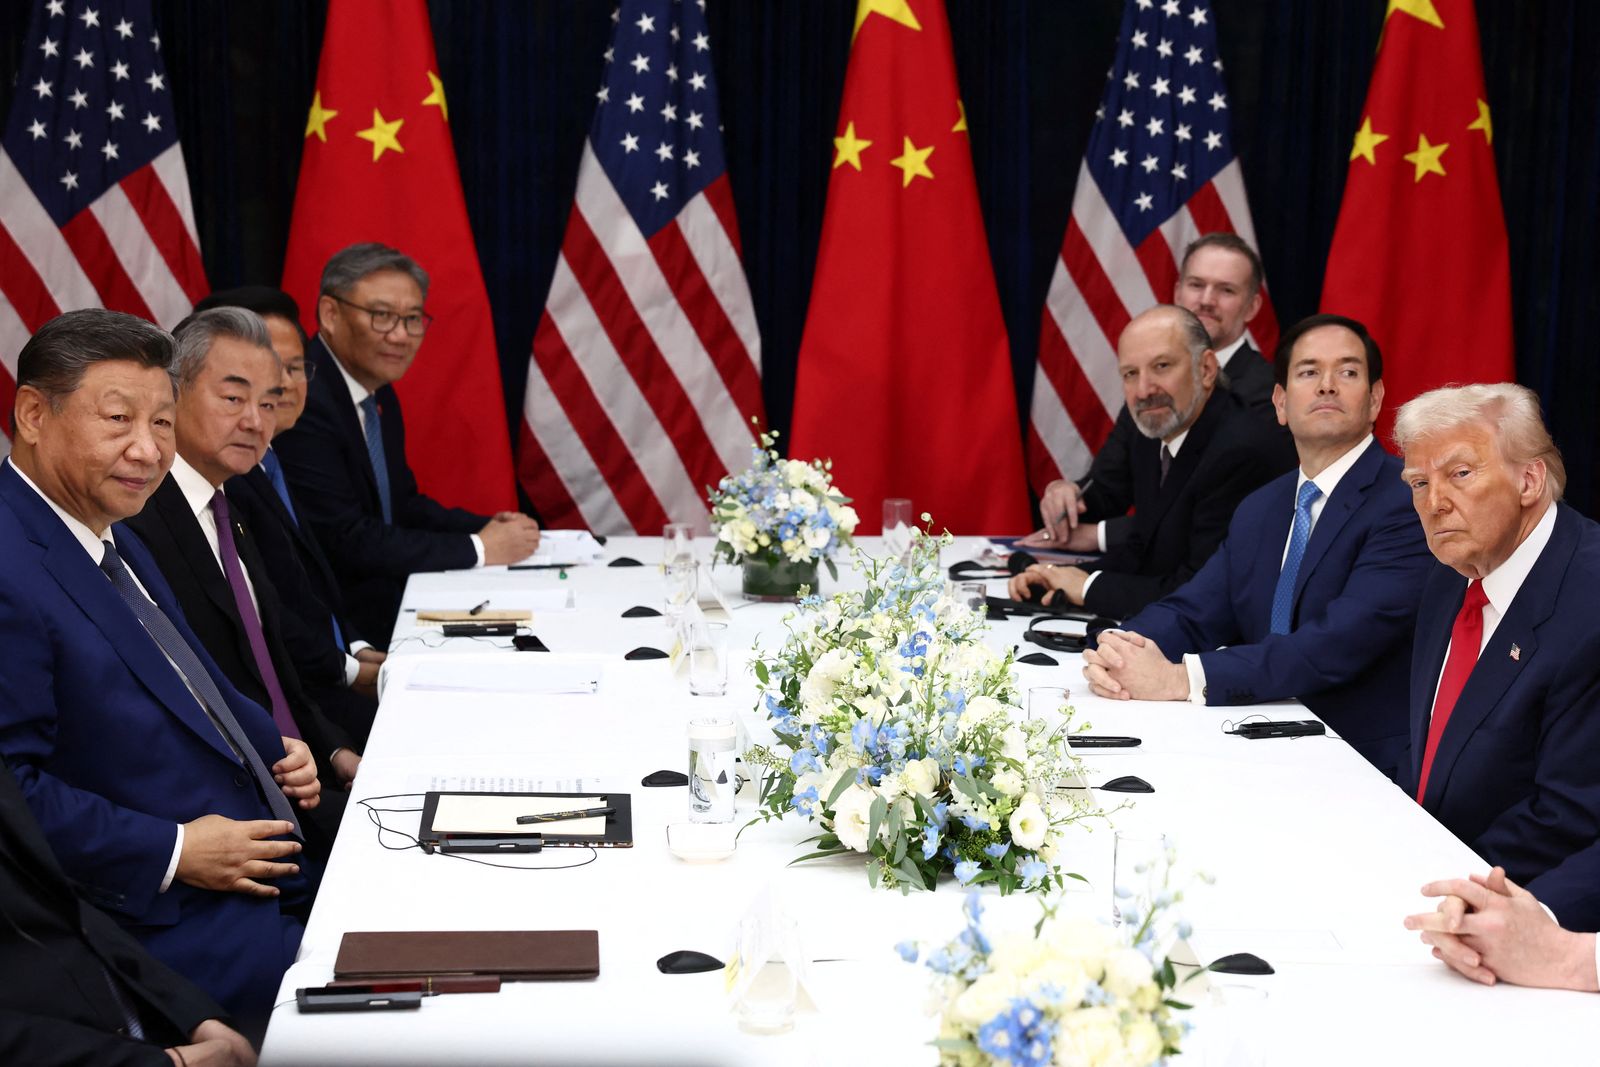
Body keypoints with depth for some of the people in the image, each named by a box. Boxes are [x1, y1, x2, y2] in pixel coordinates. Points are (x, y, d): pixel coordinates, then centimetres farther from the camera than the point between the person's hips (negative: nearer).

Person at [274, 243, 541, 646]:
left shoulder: (379, 392, 11)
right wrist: (479, 549, -15)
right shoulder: (304, 402, -20)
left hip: (389, 593, 9)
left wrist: (491, 528, 1)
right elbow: (348, 543, -23)